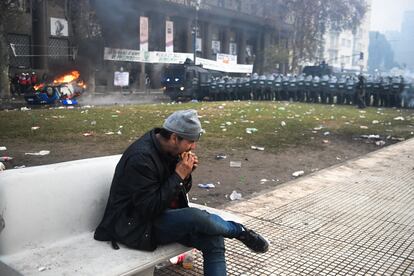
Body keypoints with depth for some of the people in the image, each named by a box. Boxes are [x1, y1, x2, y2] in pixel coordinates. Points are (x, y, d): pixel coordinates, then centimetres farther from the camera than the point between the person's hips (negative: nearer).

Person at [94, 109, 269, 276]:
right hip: (136, 226, -8)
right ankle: (240, 231, -3)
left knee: (213, 240, -15)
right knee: (197, 217, -31)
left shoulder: (169, 151, 1)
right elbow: (150, 208, -27)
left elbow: (179, 192, 10)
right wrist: (179, 175, -24)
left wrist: (186, 174, -11)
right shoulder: (141, 157, -24)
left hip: (161, 216, 8)